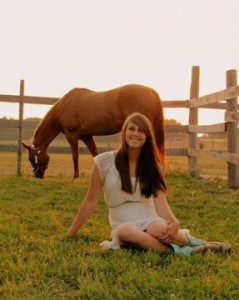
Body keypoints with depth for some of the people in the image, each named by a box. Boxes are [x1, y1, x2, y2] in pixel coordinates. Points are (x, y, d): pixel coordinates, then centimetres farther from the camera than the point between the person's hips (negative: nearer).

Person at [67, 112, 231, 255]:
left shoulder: (152, 165, 2)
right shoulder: (104, 162, -5)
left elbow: (160, 202, -10)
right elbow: (90, 201, 2)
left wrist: (174, 223, -31)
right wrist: (70, 234, 3)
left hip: (150, 221, 1)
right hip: (123, 225, 0)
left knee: (158, 229, -37)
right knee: (126, 232, -39)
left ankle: (200, 244, -13)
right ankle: (185, 250, -29)